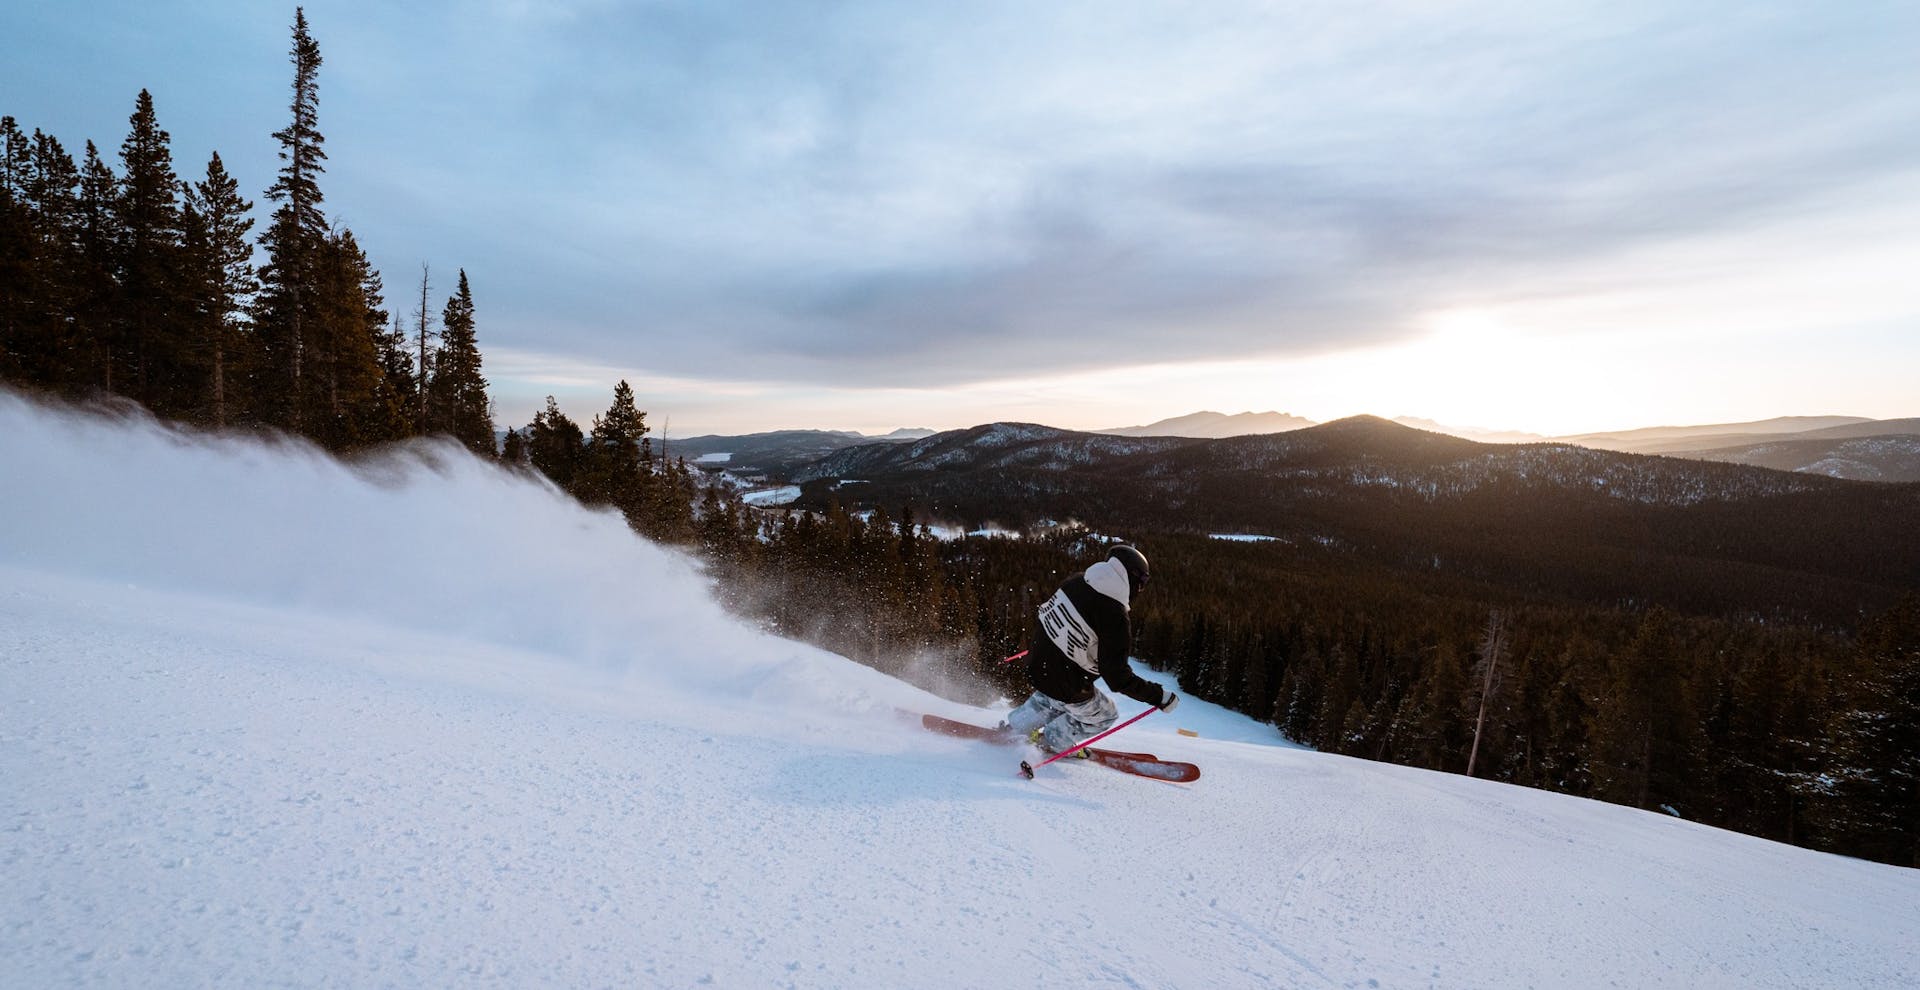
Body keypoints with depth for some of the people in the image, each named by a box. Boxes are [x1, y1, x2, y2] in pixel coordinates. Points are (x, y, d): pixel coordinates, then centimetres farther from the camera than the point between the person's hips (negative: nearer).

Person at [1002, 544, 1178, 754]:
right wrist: (1159, 697, -16)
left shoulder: (1076, 581, -3)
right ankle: (1053, 742, 35)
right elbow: (1117, 676, -24)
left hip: (1036, 663, 7)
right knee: (1105, 715, 22)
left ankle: (1012, 727, 47)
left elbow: (1042, 615, 11)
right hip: (1066, 687, -7)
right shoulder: (1115, 618, -25)